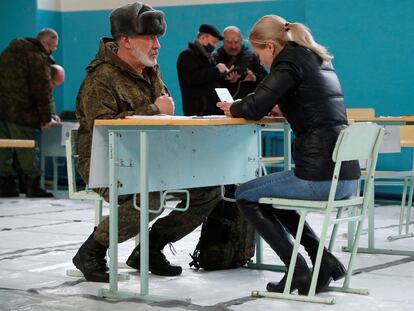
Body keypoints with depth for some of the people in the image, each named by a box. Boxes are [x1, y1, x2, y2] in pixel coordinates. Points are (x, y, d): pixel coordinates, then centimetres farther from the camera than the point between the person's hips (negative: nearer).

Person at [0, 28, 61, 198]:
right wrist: (46, 116, -5)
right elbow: (42, 90, -11)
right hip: (19, 111, -7)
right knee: (27, 150, -1)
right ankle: (32, 186, 3)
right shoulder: (39, 58, -8)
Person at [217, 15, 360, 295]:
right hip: (348, 177, 9)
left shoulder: (290, 60, -6)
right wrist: (277, 106, 19)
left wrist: (232, 108, 8)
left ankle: (299, 271, 6)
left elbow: (254, 108, -12)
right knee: (270, 195, 31)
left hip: (319, 175, -9)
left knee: (245, 196, 14)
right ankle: (324, 261, 18)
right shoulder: (320, 60, 19)